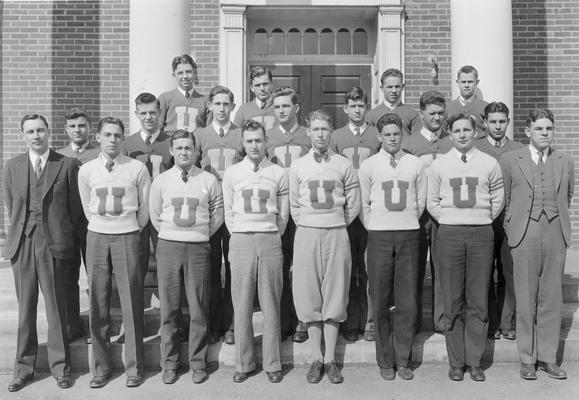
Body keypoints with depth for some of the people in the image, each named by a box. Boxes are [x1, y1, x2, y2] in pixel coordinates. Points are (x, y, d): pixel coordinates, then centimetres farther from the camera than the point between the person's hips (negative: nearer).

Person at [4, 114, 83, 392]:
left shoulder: (68, 165, -1)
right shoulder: (12, 167, 9)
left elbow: (75, 207, 3)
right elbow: (11, 206, 14)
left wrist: (63, 235, 5)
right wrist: (22, 232, 11)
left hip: (54, 244, -3)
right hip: (22, 244, 3)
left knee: (56, 308, 4)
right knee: (25, 309, 9)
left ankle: (60, 367, 16)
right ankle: (24, 367, 20)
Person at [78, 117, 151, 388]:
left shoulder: (137, 169, -2)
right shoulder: (86, 171, 5)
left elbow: (145, 208, 7)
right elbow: (87, 209, 16)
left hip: (127, 237, -2)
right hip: (96, 237, 2)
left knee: (131, 304, 0)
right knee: (98, 305, 5)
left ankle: (134, 367, 11)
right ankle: (101, 368, 16)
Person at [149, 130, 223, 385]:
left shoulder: (209, 180, 3)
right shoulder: (161, 181, 5)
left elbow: (217, 215, 8)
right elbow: (155, 216, 11)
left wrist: (200, 236, 7)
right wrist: (171, 236, 10)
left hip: (198, 247, -1)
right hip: (168, 246, 1)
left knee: (199, 308, 3)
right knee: (169, 308, 5)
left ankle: (198, 363, 14)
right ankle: (169, 363, 17)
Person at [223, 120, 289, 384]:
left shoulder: (279, 173, 6)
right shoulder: (231, 174, 8)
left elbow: (283, 216, 10)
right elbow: (229, 214, 11)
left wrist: (270, 237, 8)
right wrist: (240, 237, 8)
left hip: (270, 241, 0)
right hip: (240, 241, 1)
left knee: (271, 305, 2)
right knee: (242, 305, 3)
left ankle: (272, 364, 11)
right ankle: (244, 363, 13)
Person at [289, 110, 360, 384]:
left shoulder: (344, 165, 5)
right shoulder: (297, 166, 8)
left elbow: (353, 205, 8)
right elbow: (294, 205, 11)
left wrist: (336, 227, 8)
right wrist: (309, 227, 7)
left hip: (336, 234, -1)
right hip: (306, 235, 1)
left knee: (334, 297, 1)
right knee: (310, 297, 2)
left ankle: (330, 359, 9)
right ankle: (316, 358, 11)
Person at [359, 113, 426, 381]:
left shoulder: (416, 164, 7)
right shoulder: (368, 166, 4)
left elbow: (421, 203, 12)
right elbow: (363, 204, 7)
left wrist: (406, 223, 8)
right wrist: (374, 228, 4)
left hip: (409, 235, 1)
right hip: (379, 236, -1)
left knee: (407, 301, 3)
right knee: (381, 301, 2)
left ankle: (403, 361, 14)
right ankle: (386, 361, 13)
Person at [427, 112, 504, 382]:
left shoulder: (489, 163, 7)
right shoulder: (438, 165, 6)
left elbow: (497, 200, 12)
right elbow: (432, 202, 10)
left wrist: (482, 221, 10)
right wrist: (450, 221, 6)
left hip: (481, 233, 0)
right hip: (449, 234, 0)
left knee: (478, 302, 3)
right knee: (452, 303, 2)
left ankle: (474, 361, 13)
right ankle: (456, 362, 12)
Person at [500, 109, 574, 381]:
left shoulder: (565, 162, 9)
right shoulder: (510, 161, 1)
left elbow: (567, 198, 19)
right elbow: (504, 200, 6)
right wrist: (511, 229, 4)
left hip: (556, 234, 3)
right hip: (525, 235, -2)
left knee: (552, 299, 7)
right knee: (526, 300, 3)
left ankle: (548, 358, 19)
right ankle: (527, 360, 14)